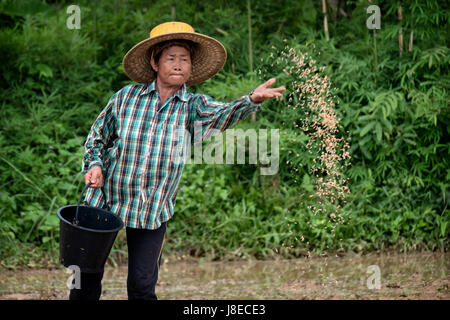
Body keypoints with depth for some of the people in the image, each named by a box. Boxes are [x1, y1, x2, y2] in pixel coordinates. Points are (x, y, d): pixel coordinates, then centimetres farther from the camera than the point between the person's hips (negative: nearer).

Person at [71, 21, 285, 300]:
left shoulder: (193, 107, -6)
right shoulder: (126, 97, -4)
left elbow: (224, 115, -28)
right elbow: (98, 136, 10)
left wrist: (252, 100, -48)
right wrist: (94, 164, -9)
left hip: (153, 212, 0)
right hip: (105, 200, 0)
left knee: (142, 286, 1)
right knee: (88, 275, 9)